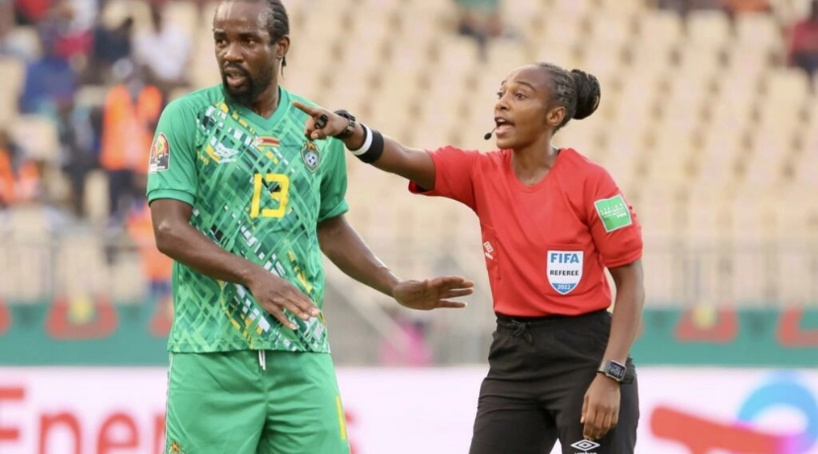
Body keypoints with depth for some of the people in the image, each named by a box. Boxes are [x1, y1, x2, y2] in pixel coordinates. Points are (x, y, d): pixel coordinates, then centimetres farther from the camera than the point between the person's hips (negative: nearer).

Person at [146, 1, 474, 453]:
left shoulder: (318, 129, 10)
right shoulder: (188, 118, -2)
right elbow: (169, 230, -10)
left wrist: (397, 288, 14)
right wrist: (253, 276, -23)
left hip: (303, 355, 3)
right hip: (211, 353, -3)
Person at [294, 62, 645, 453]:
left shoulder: (588, 182, -10)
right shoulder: (482, 175, 2)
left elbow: (631, 282, -8)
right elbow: (403, 160, -14)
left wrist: (611, 375, -15)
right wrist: (347, 129, -34)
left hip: (582, 357, -5)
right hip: (512, 358, 5)